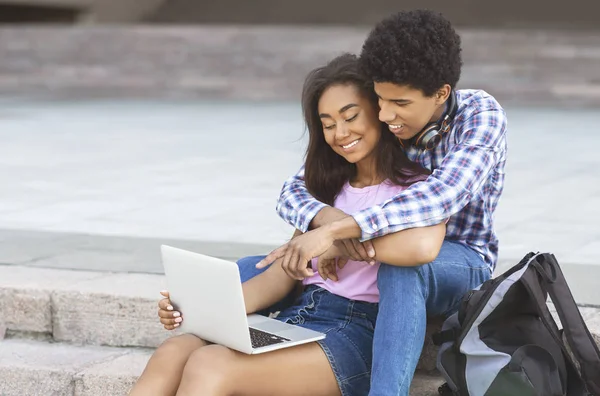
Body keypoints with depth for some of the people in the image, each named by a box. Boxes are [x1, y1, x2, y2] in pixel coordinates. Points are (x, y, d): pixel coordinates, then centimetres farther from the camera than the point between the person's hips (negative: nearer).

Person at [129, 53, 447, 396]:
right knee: (174, 353, -22)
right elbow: (281, 277, 14)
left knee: (209, 366, -29)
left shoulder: (419, 186, 1)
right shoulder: (330, 190, 23)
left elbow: (423, 245, -24)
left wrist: (345, 242, -9)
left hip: (356, 332, -6)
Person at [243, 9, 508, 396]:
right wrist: (329, 217, -35)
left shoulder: (480, 114, -19)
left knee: (400, 268, -42)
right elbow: (294, 193, -9)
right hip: (373, 260, 5)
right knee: (248, 274, -10)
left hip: (458, 265, -5)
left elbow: (442, 196, -38)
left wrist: (334, 230, -46)